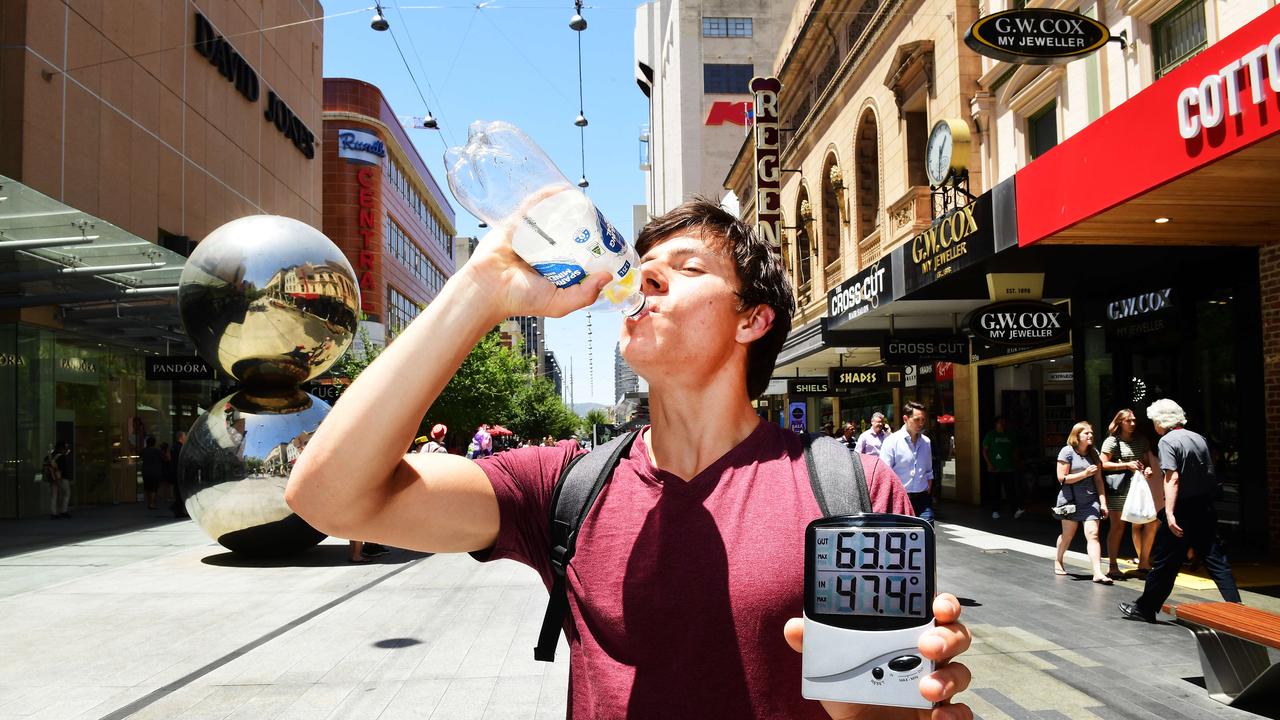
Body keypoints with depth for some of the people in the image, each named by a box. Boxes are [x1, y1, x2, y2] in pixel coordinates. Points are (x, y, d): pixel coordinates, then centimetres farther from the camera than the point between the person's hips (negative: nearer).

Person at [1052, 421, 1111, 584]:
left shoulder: (1093, 453, 7)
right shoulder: (1067, 451, -7)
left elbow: (1098, 480, 8)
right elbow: (1062, 478, -10)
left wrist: (1103, 503, 3)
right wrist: (1085, 474, -16)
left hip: (1090, 500, 3)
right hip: (1070, 499, -3)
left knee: (1093, 534, -9)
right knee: (1068, 534, 10)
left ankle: (1098, 573, -16)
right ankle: (1058, 562, 34)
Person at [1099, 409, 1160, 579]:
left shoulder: (1140, 440, 14)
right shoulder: (1112, 441, -4)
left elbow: (1148, 459, 21)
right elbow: (1102, 464, -10)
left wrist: (1149, 468, -2)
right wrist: (1127, 465, -15)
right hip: (1118, 489, -6)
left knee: (1150, 524, 3)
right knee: (1117, 526, -3)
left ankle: (1143, 563, 16)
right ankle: (1113, 566, 3)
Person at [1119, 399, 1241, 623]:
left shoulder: (1168, 441, -12)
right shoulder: (1199, 438, 10)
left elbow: (1172, 478, -22)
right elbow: (1212, 475, 12)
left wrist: (1169, 514, -25)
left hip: (1182, 511, -6)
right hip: (1205, 508, 6)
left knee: (1164, 561, 3)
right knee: (1216, 559, 8)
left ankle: (1145, 608, 14)